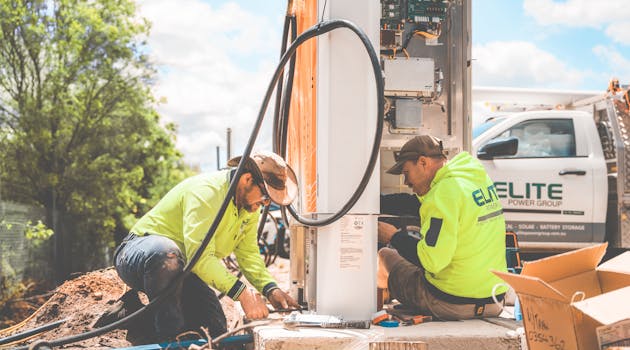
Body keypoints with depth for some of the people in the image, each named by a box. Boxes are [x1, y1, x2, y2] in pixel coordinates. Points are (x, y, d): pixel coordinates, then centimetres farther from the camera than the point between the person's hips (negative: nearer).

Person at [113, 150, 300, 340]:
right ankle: (168, 339, -28)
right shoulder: (206, 191, -29)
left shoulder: (250, 206, 0)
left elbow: (248, 253, -2)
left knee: (215, 329, -3)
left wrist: (270, 289, -19)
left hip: (180, 269, 9)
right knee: (166, 253, -43)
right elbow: (200, 256, -37)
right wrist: (241, 292, -41)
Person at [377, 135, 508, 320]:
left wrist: (394, 237, -10)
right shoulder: (480, 178, 8)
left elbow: (432, 261, -23)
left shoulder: (445, 191, -19)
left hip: (452, 303, -8)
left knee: (384, 256, 10)